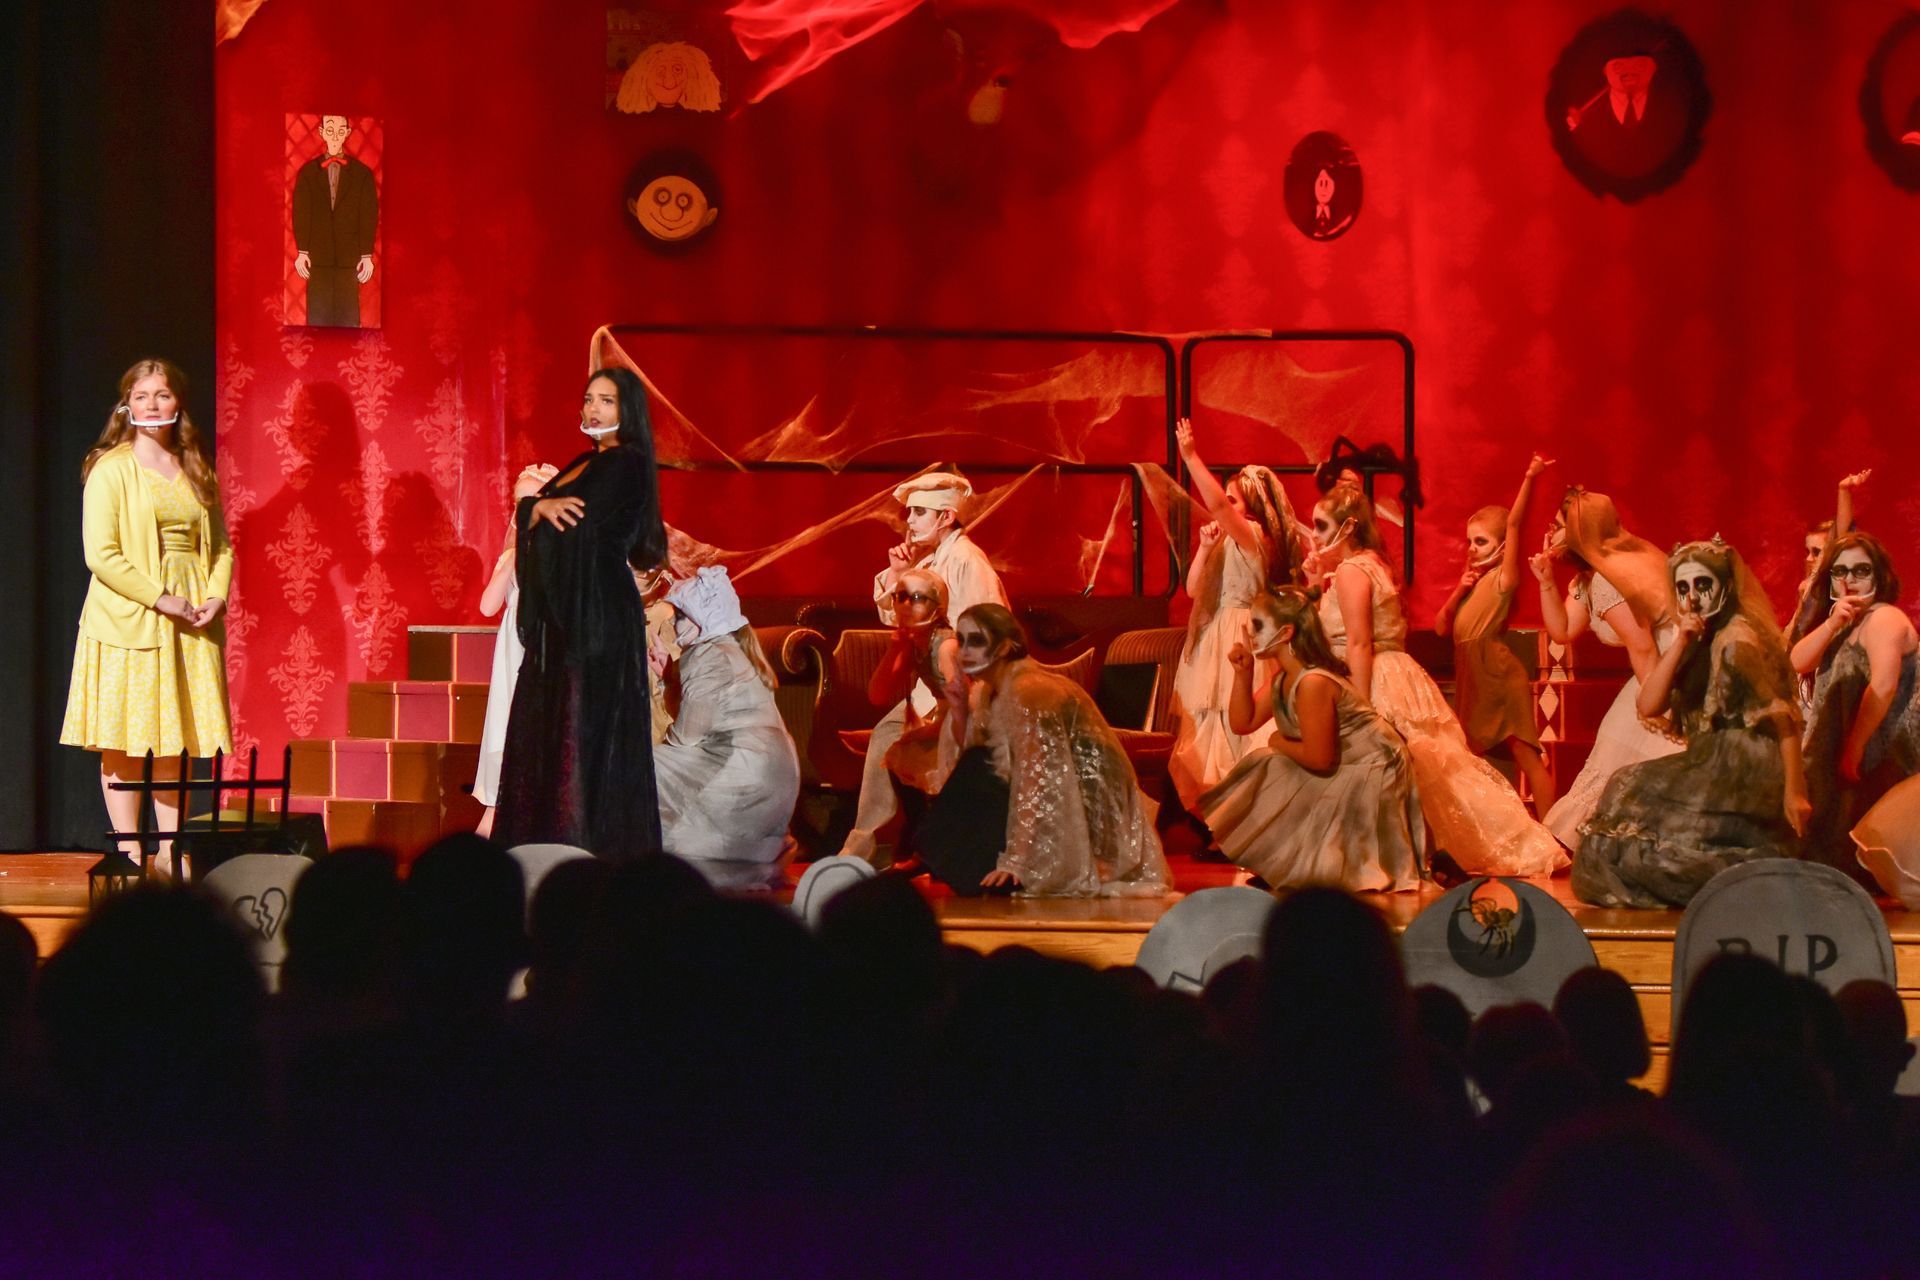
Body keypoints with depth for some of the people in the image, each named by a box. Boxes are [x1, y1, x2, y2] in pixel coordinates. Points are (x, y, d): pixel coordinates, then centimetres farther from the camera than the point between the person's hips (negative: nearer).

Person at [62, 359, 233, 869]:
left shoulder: (197, 471, 14)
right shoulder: (111, 469, -4)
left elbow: (220, 545, 15)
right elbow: (101, 554, -12)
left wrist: (215, 597, -4)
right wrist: (160, 598, -16)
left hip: (190, 624, 5)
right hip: (127, 623, -5)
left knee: (176, 744, 5)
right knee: (123, 745, -4)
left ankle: (170, 851, 10)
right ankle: (130, 855, 1)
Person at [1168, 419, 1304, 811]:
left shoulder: (1255, 536, -10)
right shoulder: (1227, 542, 16)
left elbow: (1215, 504, -26)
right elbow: (1193, 588, 14)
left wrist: (1190, 456, -25)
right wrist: (1206, 546, 4)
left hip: (1240, 639, -9)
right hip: (1216, 637, 9)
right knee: (1213, 723, 8)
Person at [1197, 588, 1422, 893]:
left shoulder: (1312, 683, -30)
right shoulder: (1282, 680, 0)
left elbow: (1318, 758, -27)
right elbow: (1243, 724, 3)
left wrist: (1280, 743, -8)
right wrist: (1242, 673, -8)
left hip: (1372, 769, -10)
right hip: (1340, 765, 10)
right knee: (1262, 765, 9)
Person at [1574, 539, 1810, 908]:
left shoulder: (1737, 639, -13)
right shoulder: (1702, 643, 14)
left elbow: (1784, 716, -17)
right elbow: (1649, 706, 4)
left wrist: (1794, 791, -22)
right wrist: (1680, 644, -6)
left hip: (1742, 775, -9)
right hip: (1714, 764, 9)